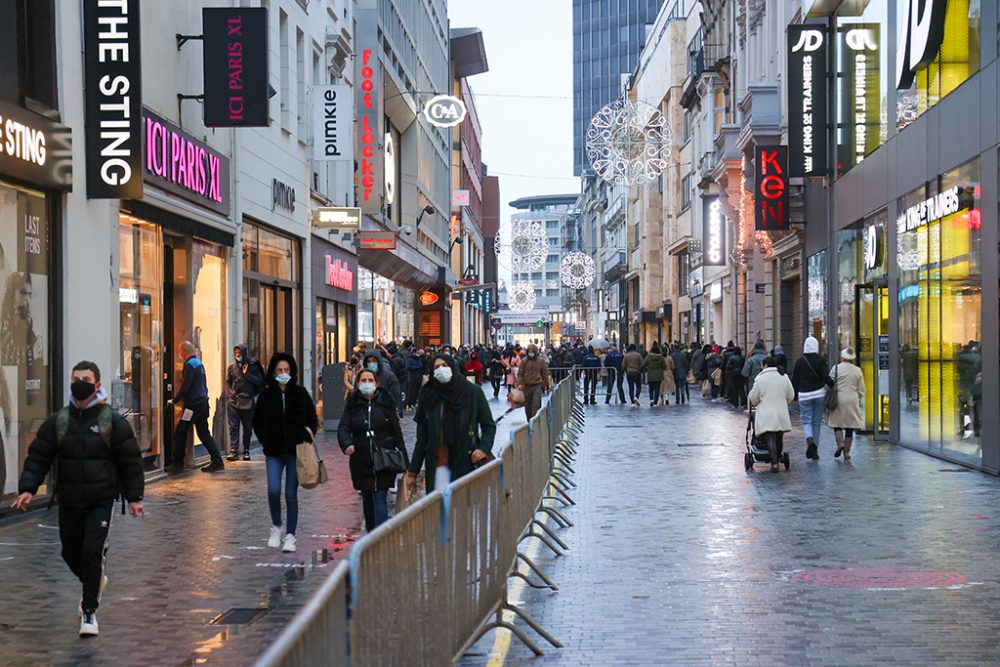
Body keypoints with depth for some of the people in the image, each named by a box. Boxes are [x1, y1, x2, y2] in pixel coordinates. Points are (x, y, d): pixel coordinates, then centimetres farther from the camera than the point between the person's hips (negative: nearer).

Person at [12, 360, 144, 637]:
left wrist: (134, 497, -2)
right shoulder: (57, 422, 2)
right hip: (68, 502, 4)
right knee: (71, 552, 14)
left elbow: (130, 461, 0)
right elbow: (38, 457, 2)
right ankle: (95, 582, 45)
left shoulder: (113, 421, -4)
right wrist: (27, 488, -12)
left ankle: (89, 611, -2)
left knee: (93, 552, -13)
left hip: (101, 501, -4)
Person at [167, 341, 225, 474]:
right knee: (204, 433, 11)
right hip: (202, 403, 9)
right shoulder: (199, 363, 15)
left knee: (180, 432, -1)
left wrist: (174, 401, -6)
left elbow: (185, 387, -19)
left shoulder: (190, 365, -14)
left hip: (193, 405, -9)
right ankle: (217, 462, 7)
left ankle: (177, 463, 1)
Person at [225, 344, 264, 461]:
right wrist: (228, 395, 2)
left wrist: (247, 374, -11)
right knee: (233, 426, -6)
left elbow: (259, 381, -3)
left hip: (247, 401, -1)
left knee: (247, 427, 6)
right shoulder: (231, 367, 9)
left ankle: (246, 451, 15)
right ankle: (233, 451, -10)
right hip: (233, 399, 1)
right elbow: (228, 382, 14)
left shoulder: (253, 366, 1)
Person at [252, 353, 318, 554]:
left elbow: (312, 419, 9)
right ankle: (276, 527, 12)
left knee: (291, 494, 1)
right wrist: (265, 441, 4)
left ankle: (290, 535, 10)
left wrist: (307, 437, -4)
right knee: (273, 490, -12)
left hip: (295, 450, 0)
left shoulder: (300, 393, 1)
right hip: (274, 453, 0)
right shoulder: (266, 395, 2)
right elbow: (257, 422, 13)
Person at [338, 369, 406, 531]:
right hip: (361, 461, 3)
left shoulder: (385, 403, 1)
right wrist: (346, 444, -27)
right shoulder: (352, 405, 5)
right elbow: (343, 428, -4)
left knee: (380, 498, -10)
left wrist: (403, 460, 0)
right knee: (367, 499, 12)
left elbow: (397, 432, 3)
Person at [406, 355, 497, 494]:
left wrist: (484, 448, -10)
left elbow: (489, 425, 9)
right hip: (438, 466, 1)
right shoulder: (428, 395, 8)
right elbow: (422, 438, 10)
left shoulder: (473, 393, 3)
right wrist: (412, 472, 7)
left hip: (467, 464, -1)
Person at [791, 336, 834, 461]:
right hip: (819, 394, 0)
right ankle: (815, 451, 11)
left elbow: (795, 380, 4)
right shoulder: (820, 360, -4)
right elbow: (826, 377, -13)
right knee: (816, 422, 8)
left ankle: (810, 440, -23)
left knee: (806, 421, 6)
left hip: (804, 395, 0)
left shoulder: (799, 361, 1)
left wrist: (794, 396, 11)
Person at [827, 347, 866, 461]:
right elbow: (861, 390, 6)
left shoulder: (836, 369, -3)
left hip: (838, 400, -2)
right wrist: (860, 403, 17)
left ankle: (840, 443, -10)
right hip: (852, 401, 2)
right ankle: (847, 452, 6)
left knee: (837, 424, 12)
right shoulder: (858, 371, 3)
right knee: (850, 428, 6)